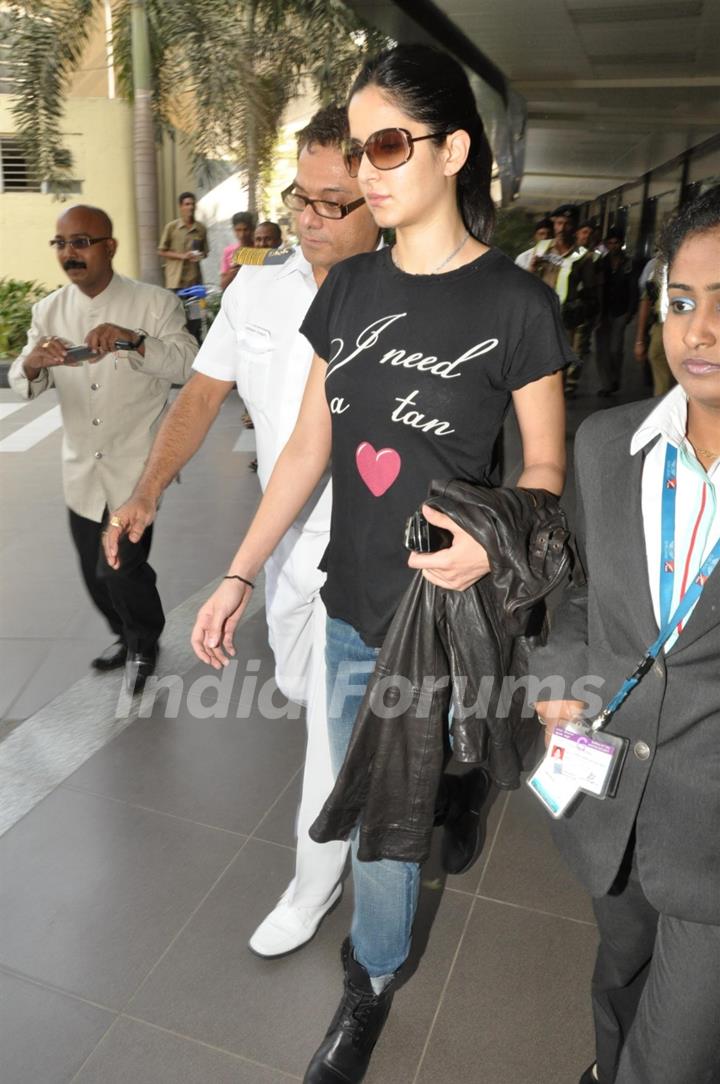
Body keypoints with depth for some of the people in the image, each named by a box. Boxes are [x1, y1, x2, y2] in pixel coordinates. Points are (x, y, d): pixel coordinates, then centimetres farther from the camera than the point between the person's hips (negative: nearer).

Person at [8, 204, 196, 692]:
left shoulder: (154, 303, -6)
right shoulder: (49, 310, 6)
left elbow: (188, 365, -18)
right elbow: (22, 386, 4)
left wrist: (135, 341, -35)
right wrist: (33, 364, -21)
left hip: (136, 464, -5)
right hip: (82, 469, 5)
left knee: (122, 567, -8)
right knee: (95, 572, 14)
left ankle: (144, 645, 23)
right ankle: (126, 636, 43)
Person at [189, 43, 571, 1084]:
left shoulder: (514, 303, -11)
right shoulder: (351, 286, 2)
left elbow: (546, 462, -4)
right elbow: (310, 444, 4)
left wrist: (494, 537, -26)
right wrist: (238, 576, 3)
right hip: (350, 604, 5)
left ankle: (372, 979, 41)